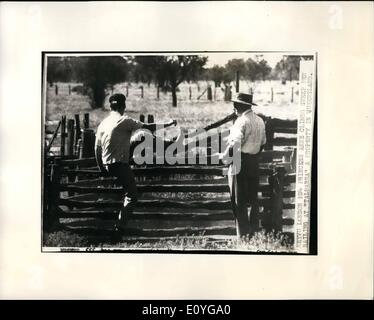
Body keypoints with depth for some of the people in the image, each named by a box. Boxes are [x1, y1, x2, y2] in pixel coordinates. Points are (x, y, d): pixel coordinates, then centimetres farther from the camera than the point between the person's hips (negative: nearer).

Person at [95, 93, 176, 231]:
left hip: (107, 165, 7)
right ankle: (120, 226, -4)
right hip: (120, 164, -7)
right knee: (131, 196, 1)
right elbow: (148, 127, -8)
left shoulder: (103, 123, 9)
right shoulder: (124, 120, -10)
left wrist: (102, 168, 20)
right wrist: (167, 124, 3)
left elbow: (97, 148, 11)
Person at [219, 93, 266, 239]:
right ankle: (254, 231, 21)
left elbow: (235, 143, -26)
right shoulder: (260, 121, 11)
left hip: (240, 162, -8)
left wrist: (224, 155, -15)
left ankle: (243, 234, 2)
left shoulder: (242, 121, -16)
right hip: (255, 163, 8)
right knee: (253, 198, 14)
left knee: (239, 201, -1)